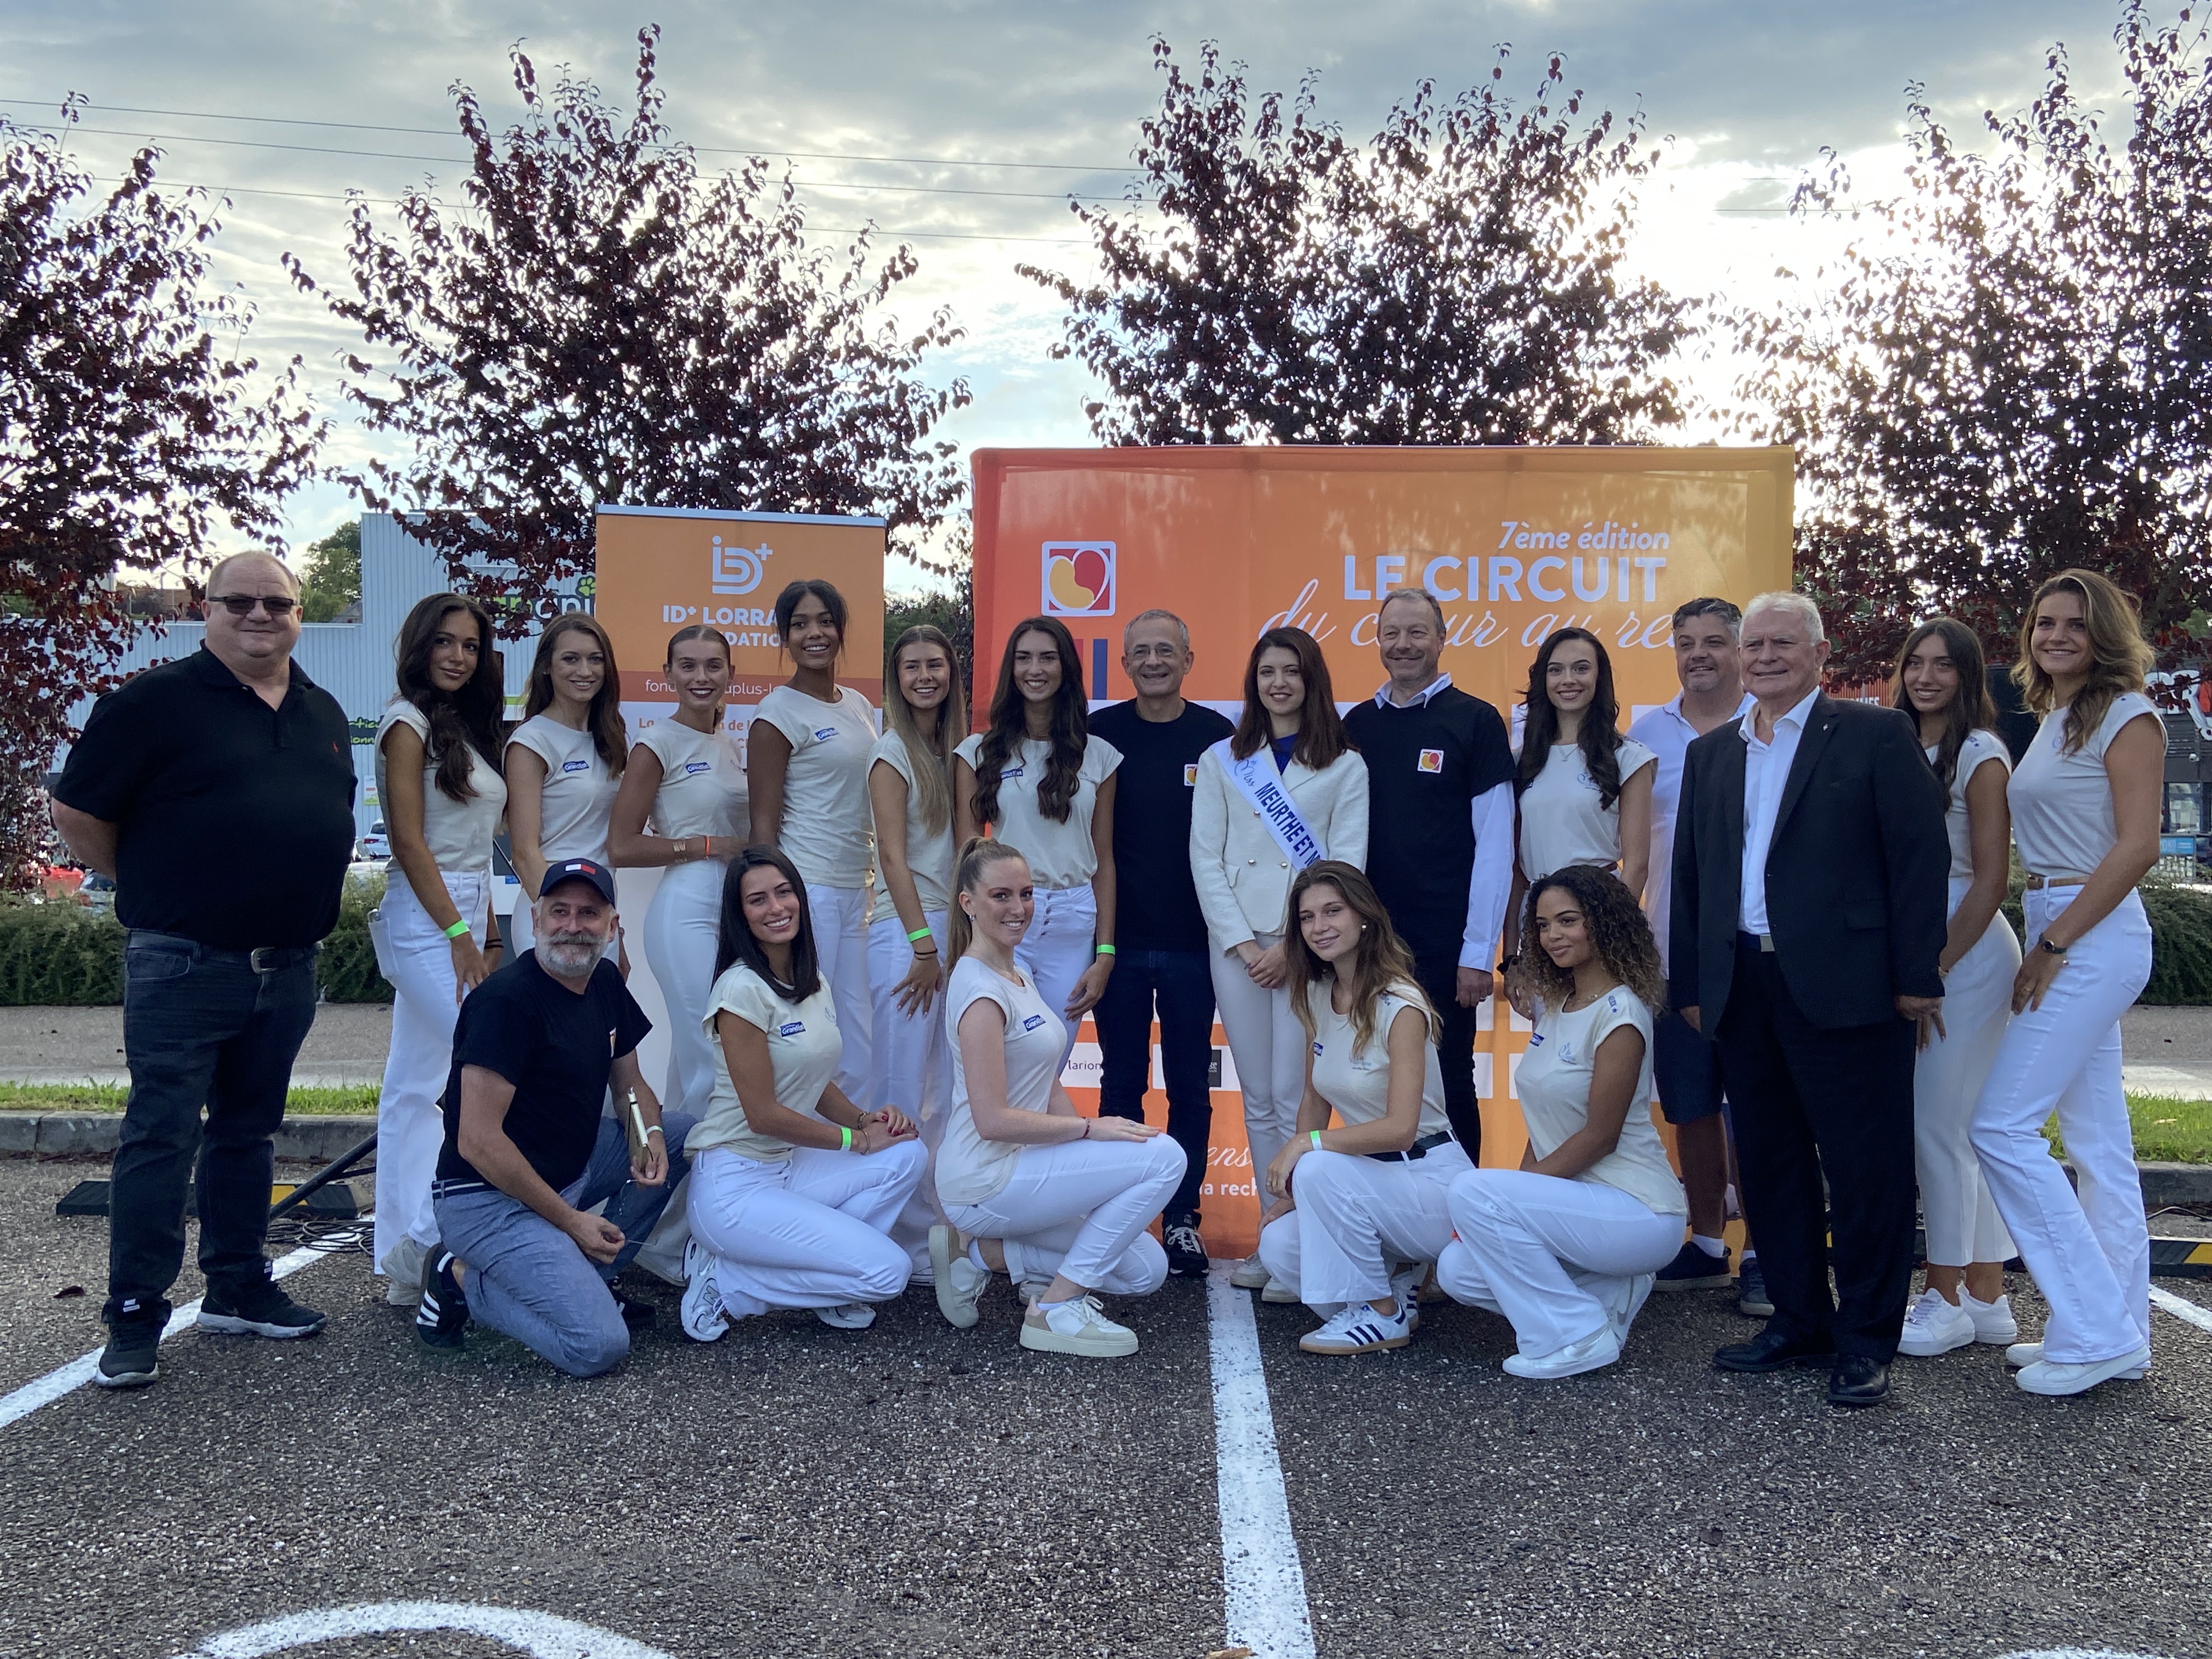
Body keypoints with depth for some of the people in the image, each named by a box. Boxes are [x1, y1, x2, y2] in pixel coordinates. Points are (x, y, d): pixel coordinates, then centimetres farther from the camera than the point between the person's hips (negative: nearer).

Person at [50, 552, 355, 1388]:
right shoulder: (154, 701, -7)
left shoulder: (324, 714, 12)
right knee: (162, 1137, -3)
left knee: (248, 1130, 15)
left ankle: (238, 1288, 26)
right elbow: (78, 813, -4)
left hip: (287, 966, 6)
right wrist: (156, 890, 2)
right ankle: (135, 1320, 5)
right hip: (184, 966, -6)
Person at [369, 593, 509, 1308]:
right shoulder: (409, 723, -7)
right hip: (427, 919, -9)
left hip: (462, 915, 9)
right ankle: (427, 1244, -6)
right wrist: (457, 934, -17)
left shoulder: (467, 729, 18)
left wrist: (488, 937, 15)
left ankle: (404, 1266, 14)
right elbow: (410, 840, -13)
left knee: (416, 1088, 9)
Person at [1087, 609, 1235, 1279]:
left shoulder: (1217, 736, 0)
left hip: (1192, 941, 0)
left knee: (1190, 1086, 7)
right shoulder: (1099, 734, 1)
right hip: (1119, 939, 0)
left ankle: (1182, 1217, 18)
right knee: (1121, 1083, 9)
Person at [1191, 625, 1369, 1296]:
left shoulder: (1345, 766, 5)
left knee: (1295, 1100, -7)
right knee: (1258, 1101, 6)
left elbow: (1346, 864, -1)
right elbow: (1205, 857, 5)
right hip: (1236, 942, 3)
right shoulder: (1221, 761, 11)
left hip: (1309, 945, -3)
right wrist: (1242, 942, -5)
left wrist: (1292, 945, -10)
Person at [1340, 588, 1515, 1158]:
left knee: (1447, 1083, 6)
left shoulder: (1474, 721, -3)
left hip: (1444, 946, -4)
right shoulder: (1357, 725, 8)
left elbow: (1494, 846, -6)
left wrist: (1479, 951, -10)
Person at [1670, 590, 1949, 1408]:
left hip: (1843, 988, -5)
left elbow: (1920, 855, -5)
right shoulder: (1710, 754, 15)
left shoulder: (1875, 734, -1)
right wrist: (1691, 985, 10)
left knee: (1865, 1169, 1)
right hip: (1743, 989, 6)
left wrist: (1916, 975, -10)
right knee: (1770, 1165, 12)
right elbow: (1689, 874, 15)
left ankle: (1866, 1341, 13)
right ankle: (1800, 1321, 25)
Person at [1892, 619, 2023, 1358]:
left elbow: (1990, 880, -12)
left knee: (1938, 1124, -6)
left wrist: (1936, 971, -15)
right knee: (1969, 1128, 10)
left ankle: (1947, 1299, 5)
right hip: (1912, 953, 7)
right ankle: (1986, 1296, 17)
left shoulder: (1980, 756, -8)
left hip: (1966, 954, -7)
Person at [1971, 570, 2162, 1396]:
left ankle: (2094, 1330, -2)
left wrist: (2054, 945, -16)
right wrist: (2048, 945, 6)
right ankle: (2119, 1333, 18)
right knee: (2098, 1141, 11)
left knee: (2001, 1125, -11)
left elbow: (2138, 846, -16)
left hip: (2094, 936, -9)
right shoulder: (2054, 722, 16)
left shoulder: (2126, 715, -9)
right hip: (2062, 936, 9)